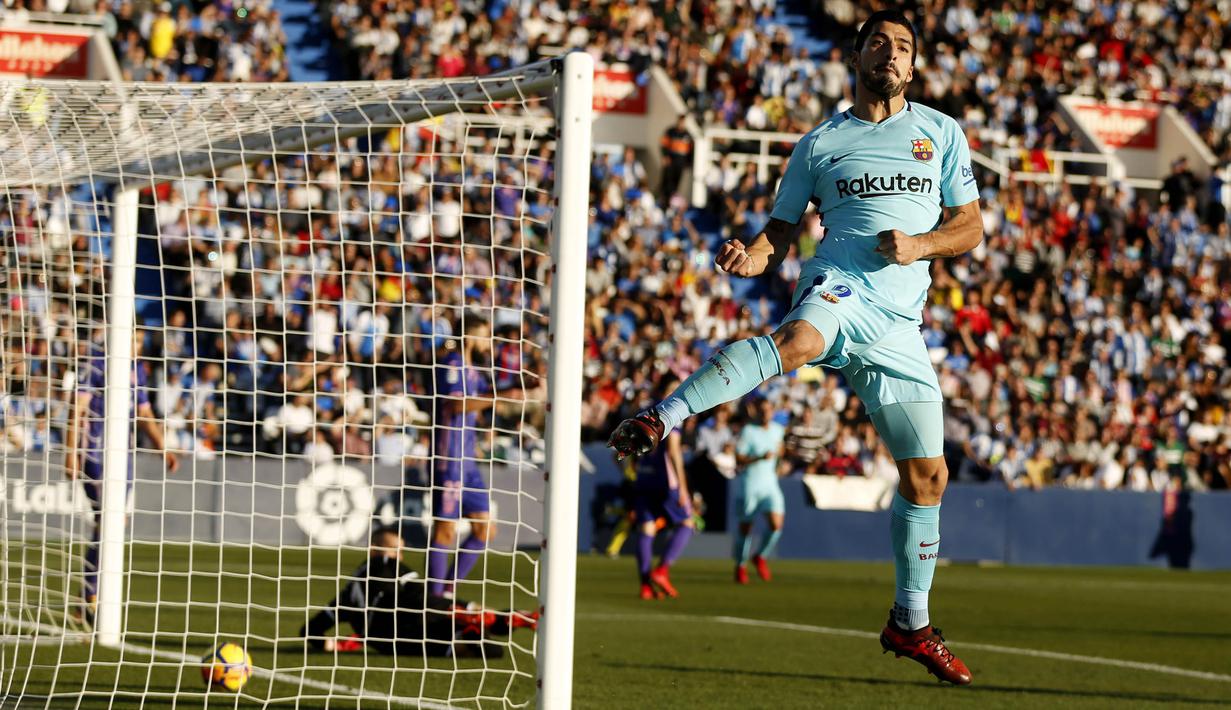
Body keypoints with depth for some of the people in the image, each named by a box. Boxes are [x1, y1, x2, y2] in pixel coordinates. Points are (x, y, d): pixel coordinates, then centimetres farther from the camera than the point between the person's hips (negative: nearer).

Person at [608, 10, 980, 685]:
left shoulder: (942, 132, 17)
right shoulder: (818, 144, 13)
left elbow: (971, 225, 15)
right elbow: (782, 227, 16)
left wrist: (921, 244, -5)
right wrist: (754, 255, -7)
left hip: (898, 322, 3)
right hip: (838, 285, -3)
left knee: (927, 475, 4)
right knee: (797, 340, -42)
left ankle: (910, 623, 18)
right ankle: (662, 416, -48)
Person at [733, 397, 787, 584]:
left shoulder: (777, 429, 5)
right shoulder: (748, 431, -12)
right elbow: (738, 458, -16)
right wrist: (760, 458, -25)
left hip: (769, 483, 4)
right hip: (749, 483, -4)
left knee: (776, 523, -13)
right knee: (746, 526, 3)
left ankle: (760, 557, 10)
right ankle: (741, 566, 21)